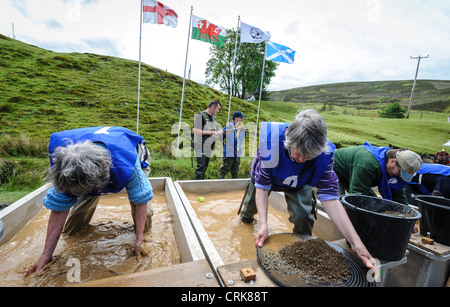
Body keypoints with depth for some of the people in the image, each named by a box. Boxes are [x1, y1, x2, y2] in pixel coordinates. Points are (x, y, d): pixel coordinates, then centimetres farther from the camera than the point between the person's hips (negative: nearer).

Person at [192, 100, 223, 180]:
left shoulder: (214, 117, 17)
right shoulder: (200, 115, -9)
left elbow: (216, 131, 22)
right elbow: (194, 130, -19)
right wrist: (210, 132, -19)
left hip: (209, 147, 8)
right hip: (200, 146, -8)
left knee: (205, 167, 12)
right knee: (200, 166, -12)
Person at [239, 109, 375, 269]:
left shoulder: (323, 153, -36)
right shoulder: (272, 141, -43)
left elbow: (329, 197, -34)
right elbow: (262, 186, -36)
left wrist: (356, 242, -40)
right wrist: (263, 224, -44)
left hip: (298, 183, 1)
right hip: (266, 176, 0)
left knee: (303, 216, -20)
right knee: (252, 206, 16)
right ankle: (246, 215, 58)